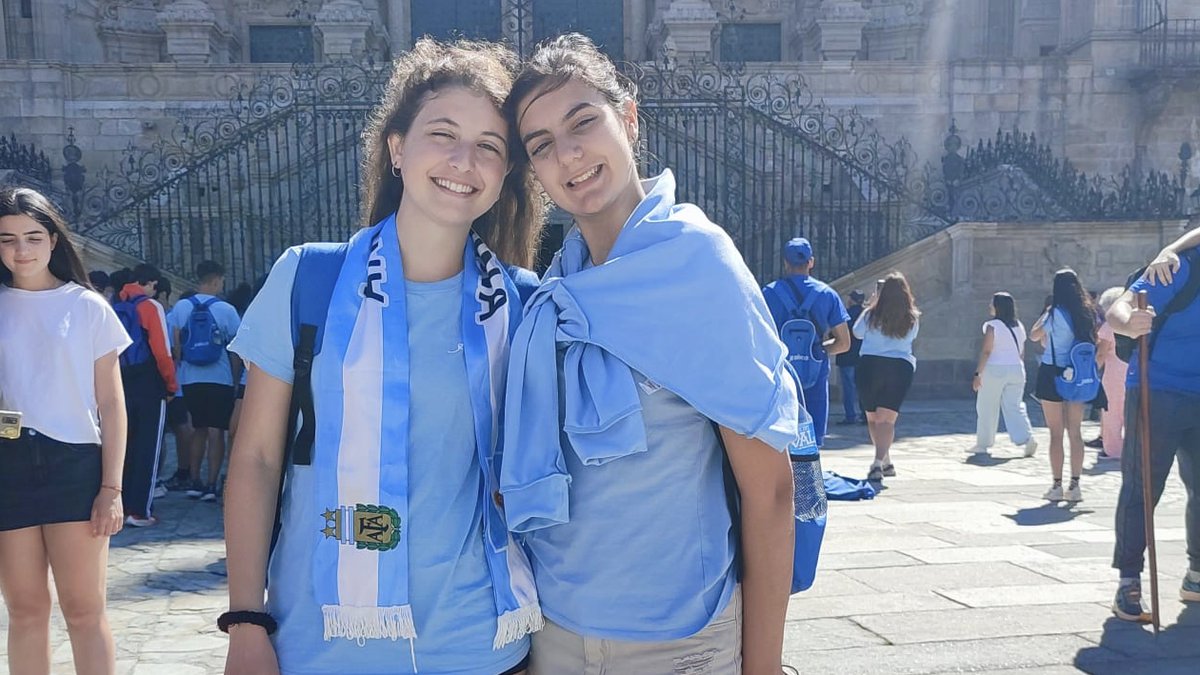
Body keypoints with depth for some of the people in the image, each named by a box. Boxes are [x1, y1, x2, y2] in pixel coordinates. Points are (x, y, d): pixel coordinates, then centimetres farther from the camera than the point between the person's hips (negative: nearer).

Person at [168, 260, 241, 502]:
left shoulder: (180, 307, 1)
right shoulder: (226, 310, -6)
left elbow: (175, 344, 3)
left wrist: (181, 365, 16)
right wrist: (234, 371, 8)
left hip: (190, 379, 3)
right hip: (219, 379, -3)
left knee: (198, 429, 16)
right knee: (216, 432, 2)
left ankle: (195, 482, 15)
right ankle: (211, 485, 0)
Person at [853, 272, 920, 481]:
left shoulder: (872, 315, -4)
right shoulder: (913, 318, 0)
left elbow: (857, 332, 13)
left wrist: (870, 306, 17)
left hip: (870, 365, -1)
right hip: (901, 368, 1)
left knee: (872, 418, 15)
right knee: (887, 419, -3)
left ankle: (885, 462, 23)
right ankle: (879, 462, -20)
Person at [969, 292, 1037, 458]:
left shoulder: (992, 326, -10)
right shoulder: (1019, 326, 10)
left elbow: (986, 351, -14)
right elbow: (1022, 352, 13)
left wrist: (978, 373, -11)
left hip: (995, 370, -5)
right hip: (1016, 370, 6)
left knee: (987, 408, 6)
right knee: (1015, 407, 7)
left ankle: (983, 444, 13)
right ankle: (1027, 438, -10)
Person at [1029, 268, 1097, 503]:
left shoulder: (1054, 313, -12)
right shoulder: (1088, 313, 4)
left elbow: (1034, 335, 1)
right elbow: (1097, 343, 8)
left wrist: (1045, 313, 10)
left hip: (1052, 374, -5)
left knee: (1056, 433, 1)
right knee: (1075, 432, 8)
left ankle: (1057, 486, 4)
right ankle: (1075, 485, 10)